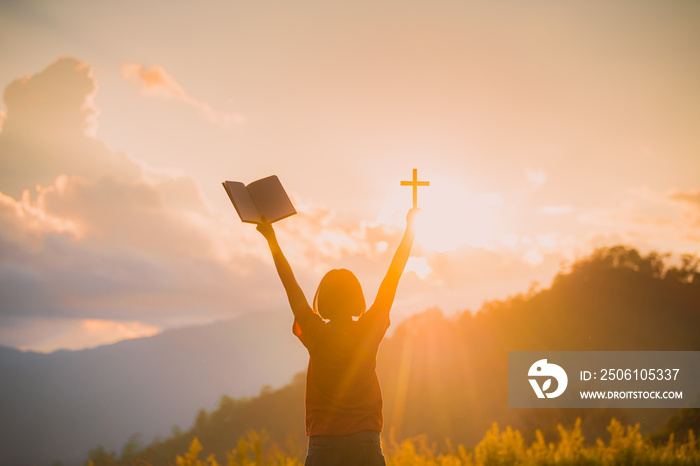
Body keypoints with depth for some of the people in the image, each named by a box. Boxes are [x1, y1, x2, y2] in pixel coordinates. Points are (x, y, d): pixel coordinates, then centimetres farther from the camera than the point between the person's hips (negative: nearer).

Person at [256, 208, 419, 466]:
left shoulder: (316, 334, -2)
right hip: (366, 443, 1)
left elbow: (290, 283, 9)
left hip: (323, 444, -1)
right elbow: (393, 276, 10)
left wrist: (271, 240, 19)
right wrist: (410, 228, 19)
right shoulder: (370, 331, 0)